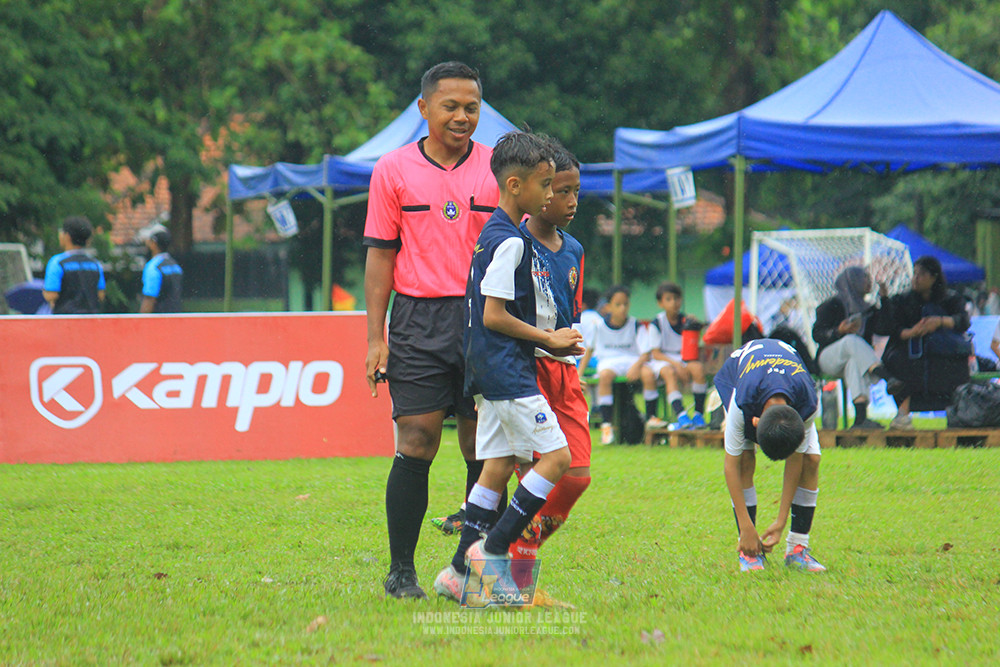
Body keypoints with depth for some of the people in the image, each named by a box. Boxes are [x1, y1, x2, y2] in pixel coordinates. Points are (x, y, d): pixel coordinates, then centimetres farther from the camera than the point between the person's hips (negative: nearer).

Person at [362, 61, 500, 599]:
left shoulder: (498, 169, 6)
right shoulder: (394, 170, 5)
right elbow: (381, 254, 6)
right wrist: (375, 338, 1)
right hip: (418, 320, -1)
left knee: (483, 450, 0)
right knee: (416, 443, -7)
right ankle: (401, 570, 0)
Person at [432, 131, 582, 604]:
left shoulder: (492, 236, 15)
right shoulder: (510, 241, -15)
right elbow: (495, 316, -18)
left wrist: (549, 343, 14)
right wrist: (548, 339, -8)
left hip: (492, 370, 10)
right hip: (508, 371, -10)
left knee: (498, 466, 9)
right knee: (555, 456, -8)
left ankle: (460, 571, 9)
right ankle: (492, 548, -7)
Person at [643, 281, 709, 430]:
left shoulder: (685, 321, 8)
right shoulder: (657, 324, -2)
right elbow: (655, 353, -9)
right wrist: (675, 363, -22)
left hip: (682, 360, 3)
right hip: (661, 361, -3)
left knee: (698, 368, -29)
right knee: (670, 373, -37)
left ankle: (699, 414, -23)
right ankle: (681, 415, -50)